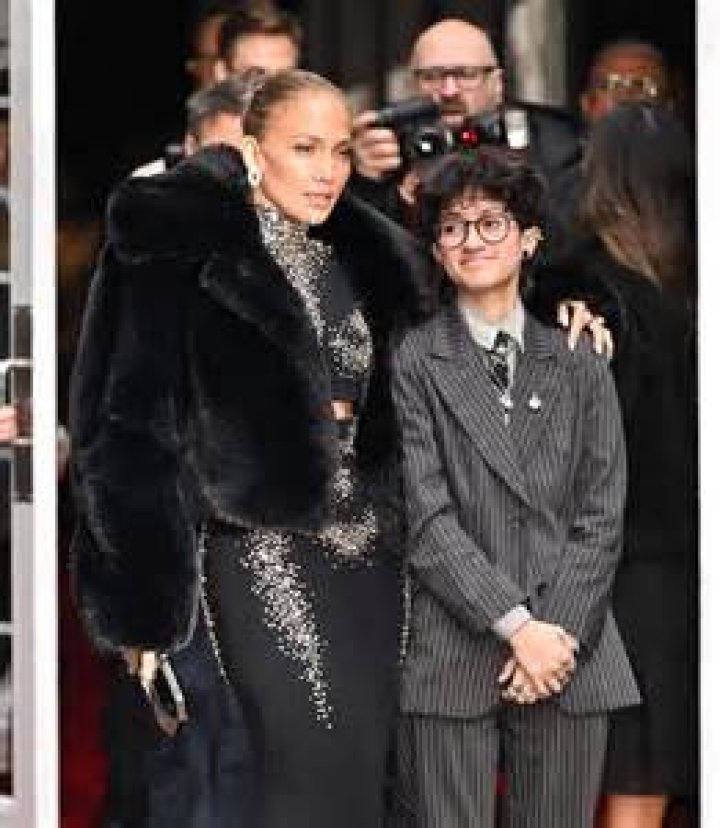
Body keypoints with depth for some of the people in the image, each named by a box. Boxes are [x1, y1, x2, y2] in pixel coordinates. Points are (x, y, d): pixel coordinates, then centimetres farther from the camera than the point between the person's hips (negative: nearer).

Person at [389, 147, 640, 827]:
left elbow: (601, 517, 6)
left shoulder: (579, 363, 11)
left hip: (569, 654, 2)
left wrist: (556, 636, -6)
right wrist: (516, 626, -12)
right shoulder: (412, 361, 2)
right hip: (450, 660, -2)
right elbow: (426, 517, -5)